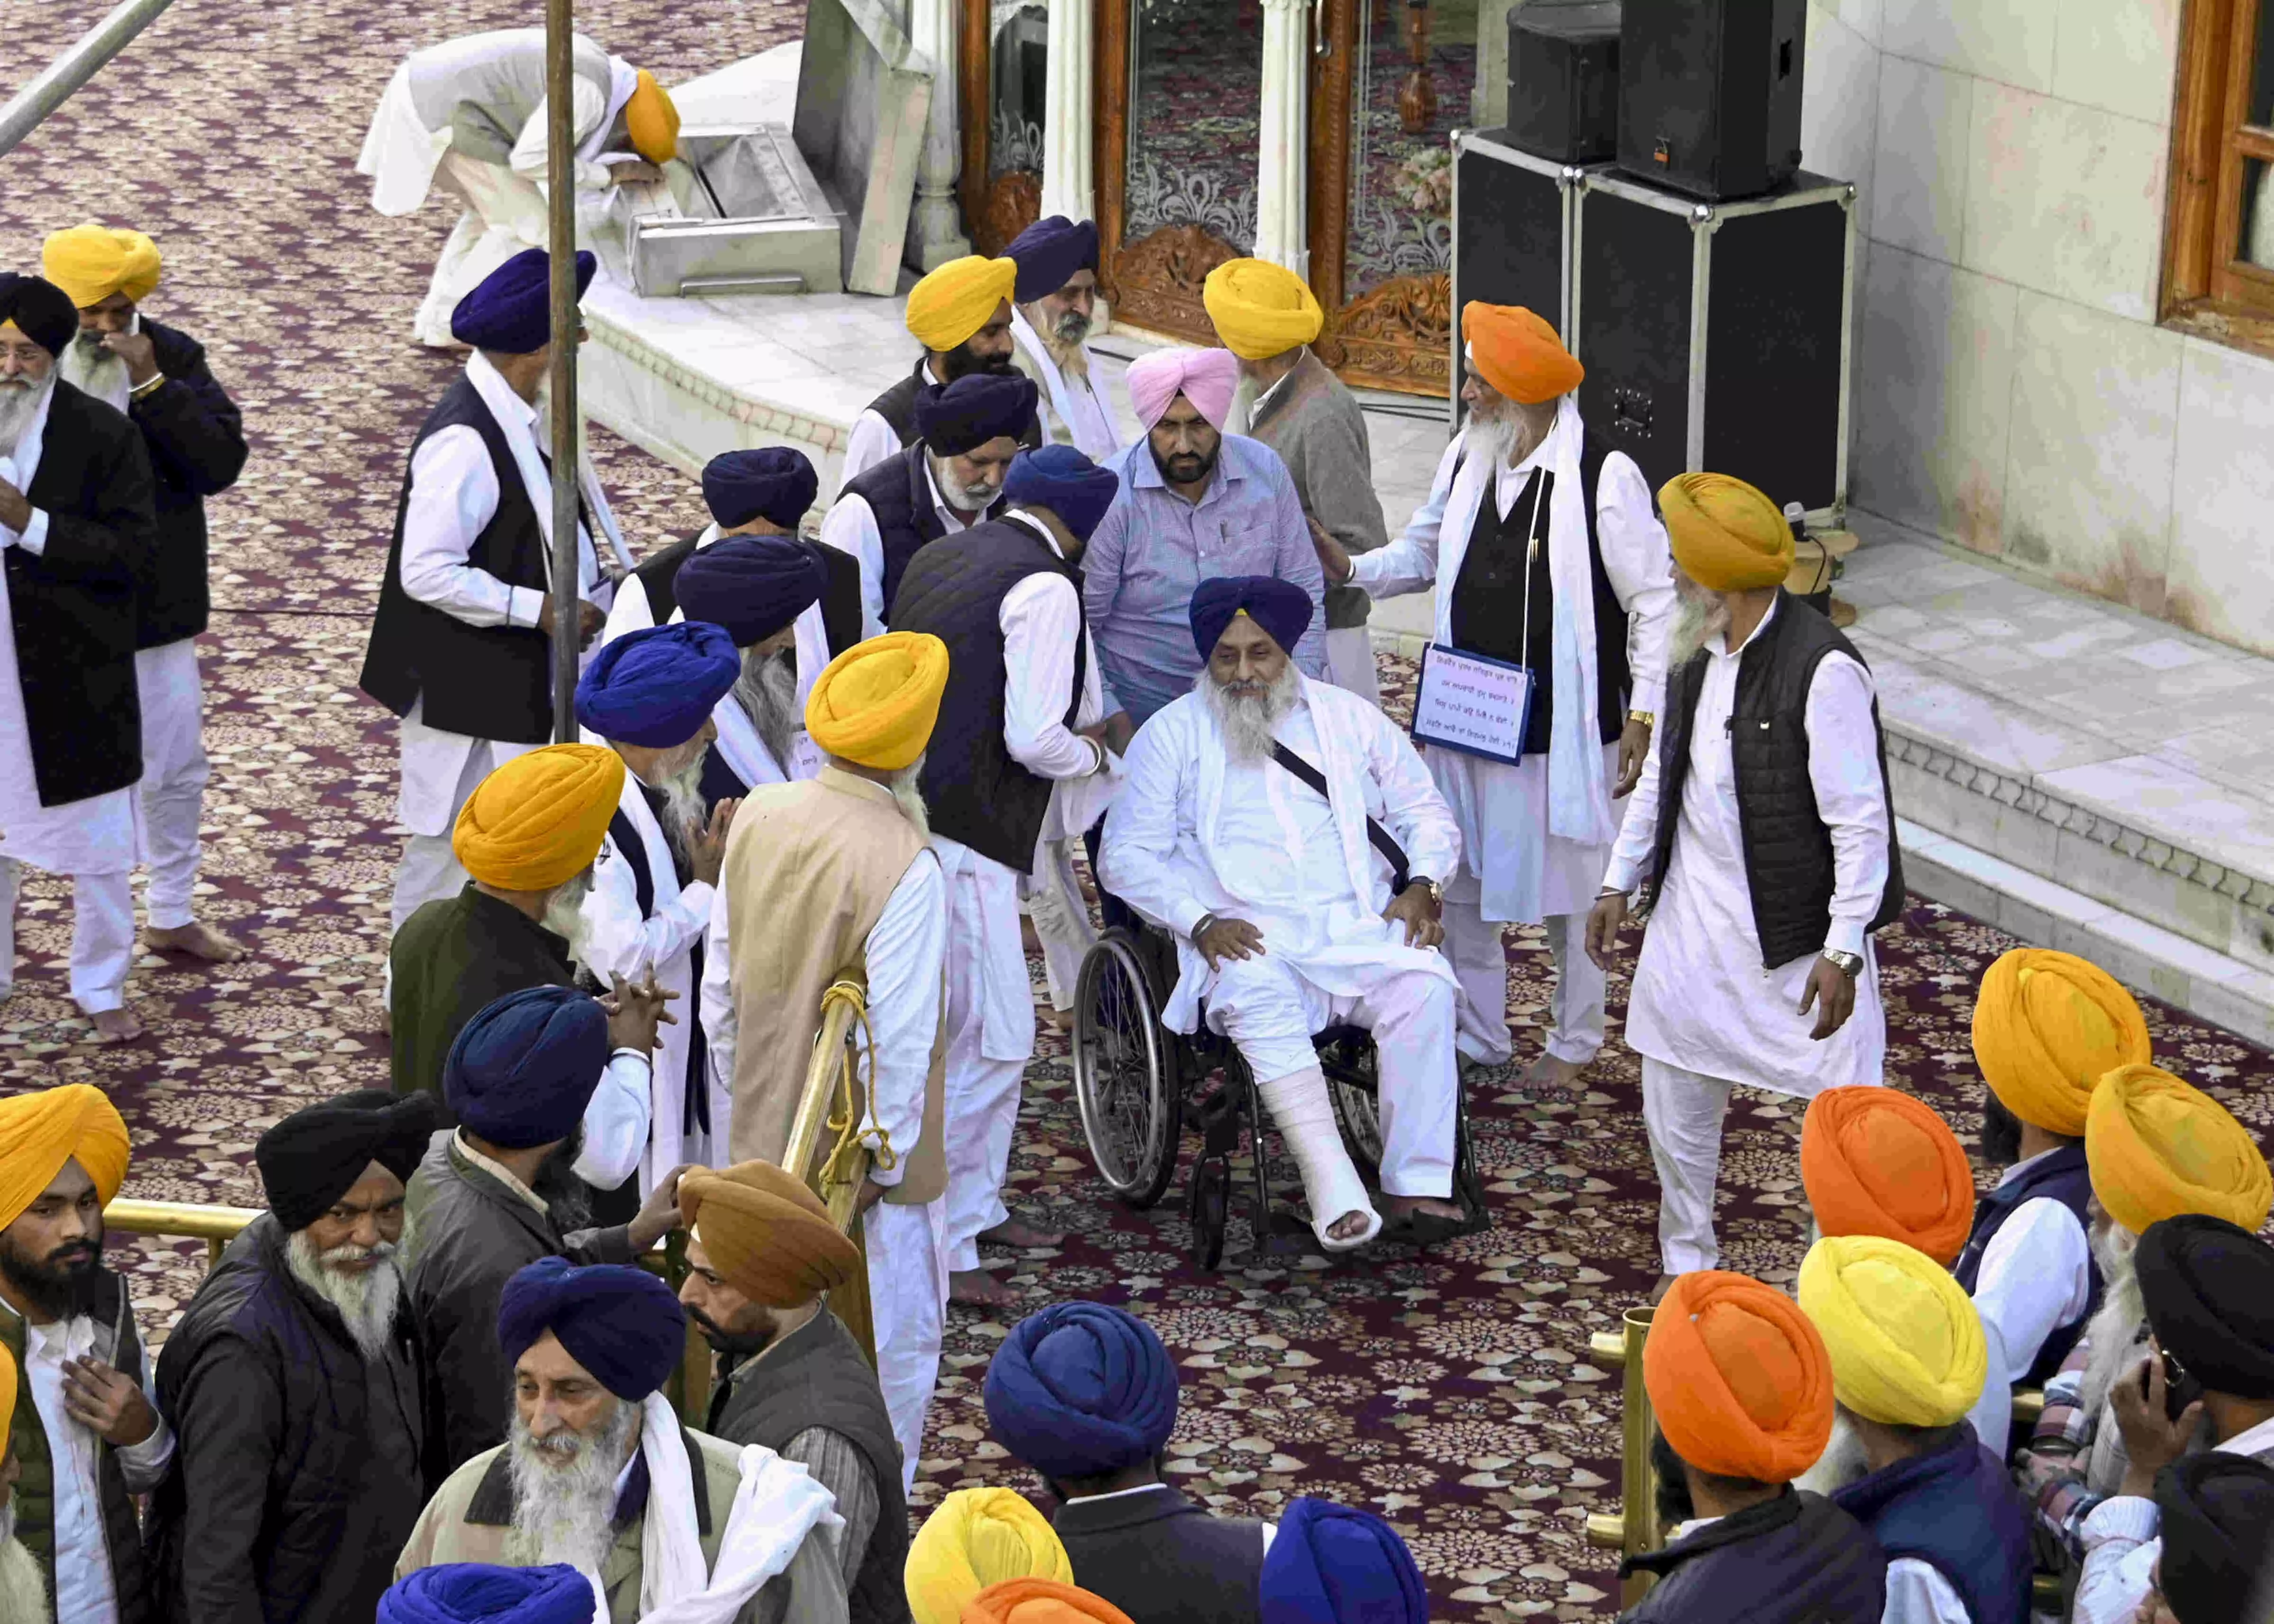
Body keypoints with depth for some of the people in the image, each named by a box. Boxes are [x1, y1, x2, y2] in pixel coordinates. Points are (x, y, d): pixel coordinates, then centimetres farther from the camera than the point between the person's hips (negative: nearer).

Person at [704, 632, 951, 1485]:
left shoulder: (758, 817, -5)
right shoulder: (904, 865, -26)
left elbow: (720, 975, 5)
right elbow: (901, 1032, -23)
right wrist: (885, 1154, -12)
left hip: (767, 1131, 7)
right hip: (863, 1147, -7)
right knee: (895, 1342, 10)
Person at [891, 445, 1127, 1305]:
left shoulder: (940, 557, 15)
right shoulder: (1045, 587, -12)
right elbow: (1035, 742, -18)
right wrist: (1101, 748, 4)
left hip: (913, 809, 10)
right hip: (961, 838, -10)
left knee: (993, 1033, 21)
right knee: (988, 1040, -5)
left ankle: (976, 1203, 31)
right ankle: (940, 1246, -2)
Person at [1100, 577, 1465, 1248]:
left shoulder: (1348, 717, 19)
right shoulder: (1173, 733, 12)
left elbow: (1425, 811, 22)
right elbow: (1127, 855, 7)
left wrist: (1422, 885, 0)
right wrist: (1200, 922, -9)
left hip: (1360, 923, 2)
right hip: (1247, 937, -2)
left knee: (1424, 984, -30)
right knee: (1259, 992, -38)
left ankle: (1417, 1185, -30)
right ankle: (1335, 1193, -44)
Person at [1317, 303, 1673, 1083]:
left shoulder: (1602, 477, -16)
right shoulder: (1467, 460, 4)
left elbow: (1653, 601, -11)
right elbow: (1424, 552, 20)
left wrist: (1644, 714, -13)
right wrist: (1352, 568, 1)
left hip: (1564, 726, -6)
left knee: (1569, 894, 7)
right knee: (1458, 885, 13)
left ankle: (1574, 1042, 25)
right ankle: (1478, 1035, 28)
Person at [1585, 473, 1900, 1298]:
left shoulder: (1822, 671, -21)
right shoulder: (1699, 652, 3)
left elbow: (1860, 824, -20)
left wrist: (1842, 951, -21)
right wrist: (1619, 883, 16)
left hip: (1796, 930, -7)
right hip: (1694, 917, 7)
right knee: (1677, 1104, 15)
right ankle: (1686, 1266, 33)